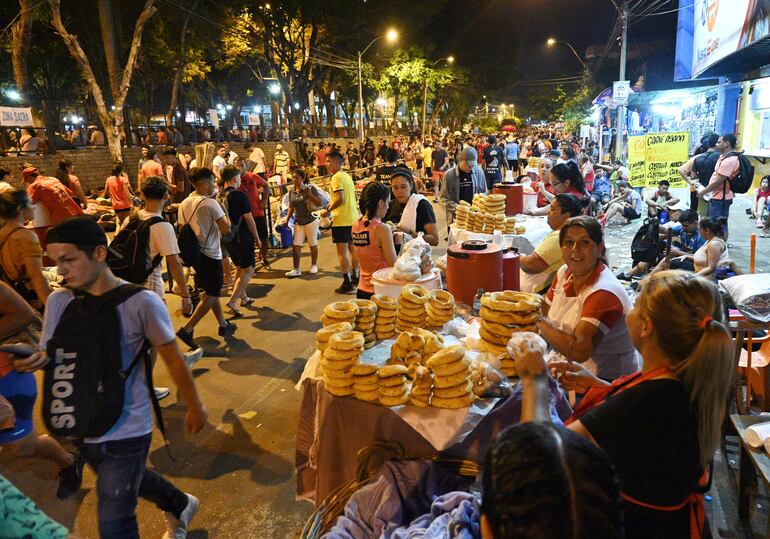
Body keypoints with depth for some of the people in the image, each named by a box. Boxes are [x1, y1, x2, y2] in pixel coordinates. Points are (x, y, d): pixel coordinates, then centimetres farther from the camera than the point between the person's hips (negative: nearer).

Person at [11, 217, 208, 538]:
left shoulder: (140, 303, -20)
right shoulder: (58, 302, -4)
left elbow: (172, 358, -11)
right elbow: (49, 356, 2)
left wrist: (194, 407, 0)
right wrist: (35, 361, -23)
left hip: (126, 431, -6)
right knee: (131, 483, 28)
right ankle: (181, 506, 56)